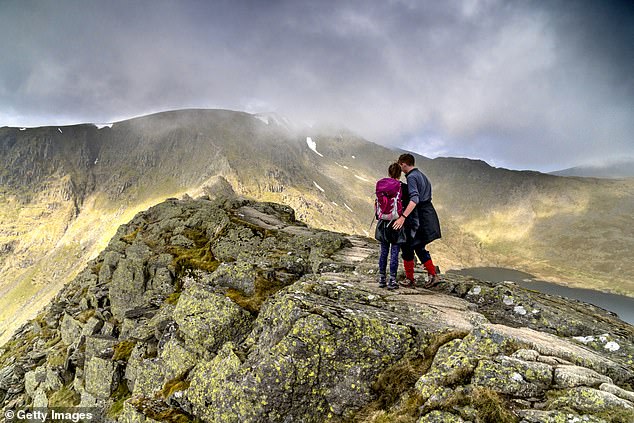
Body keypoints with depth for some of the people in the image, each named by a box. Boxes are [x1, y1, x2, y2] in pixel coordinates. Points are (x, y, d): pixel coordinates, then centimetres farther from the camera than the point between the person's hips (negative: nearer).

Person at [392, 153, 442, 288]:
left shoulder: (411, 177, -16)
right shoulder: (421, 175, 15)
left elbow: (414, 199, -29)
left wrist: (403, 217, -36)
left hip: (418, 216, -9)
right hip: (428, 212, 9)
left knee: (407, 246, 3)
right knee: (419, 247, 17)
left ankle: (410, 279, 12)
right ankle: (433, 275, 12)